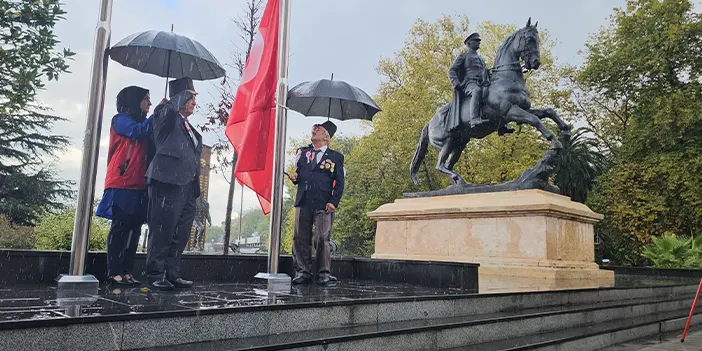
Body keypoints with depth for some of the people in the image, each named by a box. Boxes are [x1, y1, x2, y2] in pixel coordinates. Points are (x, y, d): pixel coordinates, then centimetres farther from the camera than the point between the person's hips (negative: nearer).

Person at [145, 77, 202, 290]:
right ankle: (156, 275, 2)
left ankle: (172, 274, 15)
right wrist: (186, 92, -1)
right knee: (162, 231, -4)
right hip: (168, 184, -8)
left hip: (187, 186, 8)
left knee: (181, 234, 8)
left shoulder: (188, 127, 23)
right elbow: (171, 106, -18)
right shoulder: (165, 116, 4)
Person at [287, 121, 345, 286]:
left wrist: (333, 202, -7)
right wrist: (294, 177, -1)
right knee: (300, 239, 1)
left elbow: (339, 183, 4)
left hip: (323, 205, -3)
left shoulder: (335, 157, 8)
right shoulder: (302, 152, 19)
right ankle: (303, 272, 9)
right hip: (303, 203, 3)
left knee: (322, 238, -6)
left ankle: (324, 273, 3)